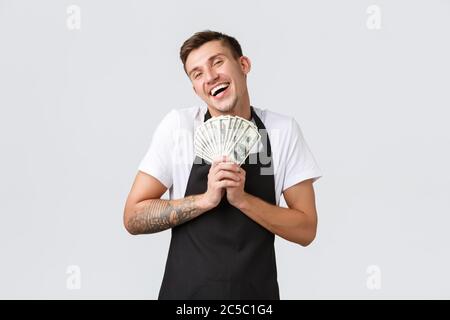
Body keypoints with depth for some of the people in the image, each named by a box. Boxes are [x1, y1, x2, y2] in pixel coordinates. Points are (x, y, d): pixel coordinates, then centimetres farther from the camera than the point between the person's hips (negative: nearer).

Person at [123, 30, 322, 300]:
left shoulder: (283, 131, -6)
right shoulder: (178, 125, -8)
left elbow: (306, 230, -6)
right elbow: (133, 218, -9)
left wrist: (242, 199, -19)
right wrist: (206, 199, -21)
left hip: (257, 291, 1)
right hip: (186, 290, -1)